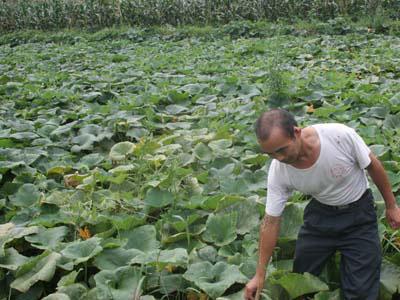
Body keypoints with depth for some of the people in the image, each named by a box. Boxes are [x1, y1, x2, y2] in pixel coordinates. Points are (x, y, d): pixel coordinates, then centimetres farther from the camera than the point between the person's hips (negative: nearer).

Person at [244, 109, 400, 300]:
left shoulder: (341, 135, -33)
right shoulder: (278, 172, -24)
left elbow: (373, 166, -14)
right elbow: (270, 222, -14)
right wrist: (260, 275, -11)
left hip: (358, 212, -2)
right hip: (320, 212, 2)